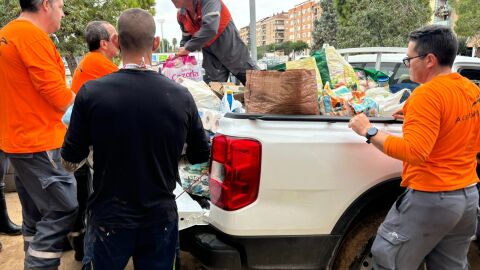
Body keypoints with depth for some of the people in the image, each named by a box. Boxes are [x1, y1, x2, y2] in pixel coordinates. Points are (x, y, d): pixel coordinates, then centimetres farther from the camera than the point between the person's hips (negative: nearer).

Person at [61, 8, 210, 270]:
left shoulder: (91, 93, -16)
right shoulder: (181, 96, -11)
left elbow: (70, 160, -4)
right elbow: (200, 155, 3)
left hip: (108, 221, -1)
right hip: (161, 220, 2)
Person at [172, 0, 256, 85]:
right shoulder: (181, 15, -2)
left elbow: (210, 28, -38)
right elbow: (186, 38, 13)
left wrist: (188, 48, -31)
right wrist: (180, 54, -6)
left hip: (232, 48, -5)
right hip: (211, 56, 5)